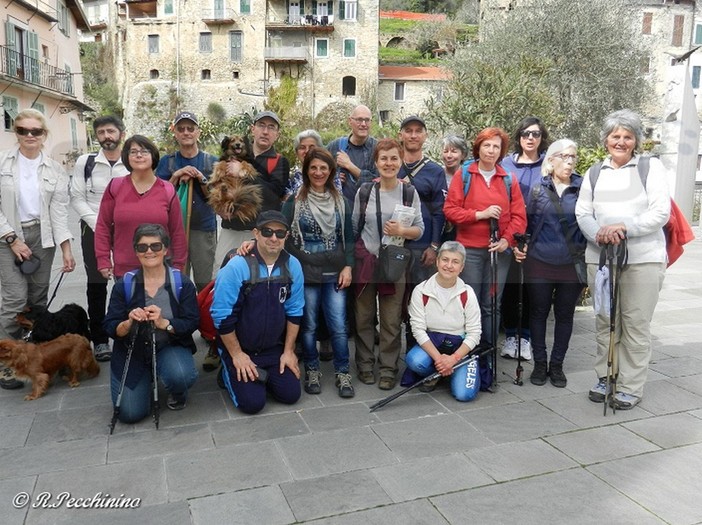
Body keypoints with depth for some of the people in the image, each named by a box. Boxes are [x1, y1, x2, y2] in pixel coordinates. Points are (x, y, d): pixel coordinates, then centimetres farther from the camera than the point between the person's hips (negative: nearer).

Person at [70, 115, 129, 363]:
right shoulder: (85, 162, 1)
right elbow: (77, 197, 0)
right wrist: (97, 224, -10)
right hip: (94, 229, 0)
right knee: (96, 285, 5)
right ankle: (100, 340, 16)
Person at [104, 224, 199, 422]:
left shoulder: (182, 282, -10)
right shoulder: (124, 284, -6)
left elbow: (191, 323, -11)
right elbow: (110, 328, -6)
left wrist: (164, 323, -29)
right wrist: (129, 323, -29)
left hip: (170, 347, -1)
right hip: (132, 352, 2)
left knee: (181, 376, -35)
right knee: (130, 414, -8)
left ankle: (178, 393, 7)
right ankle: (146, 380, 27)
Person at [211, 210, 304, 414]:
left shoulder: (292, 265, -7)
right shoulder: (237, 266, -21)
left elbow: (294, 312, 2)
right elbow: (222, 315, -17)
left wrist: (288, 351, 2)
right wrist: (237, 355, -11)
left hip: (274, 349, 4)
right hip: (239, 349, -4)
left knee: (291, 394, -4)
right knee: (253, 402, -10)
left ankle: (260, 374, 24)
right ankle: (229, 373, 20)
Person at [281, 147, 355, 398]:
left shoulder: (340, 200, 8)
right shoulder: (294, 200, 0)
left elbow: (348, 236, 9)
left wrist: (348, 266, -1)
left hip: (334, 273, 2)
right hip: (305, 272, -2)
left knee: (339, 326, 0)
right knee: (308, 325, 7)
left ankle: (343, 373, 14)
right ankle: (312, 371, 23)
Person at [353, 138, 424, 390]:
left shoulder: (410, 193, 1)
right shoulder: (364, 191, 2)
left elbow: (419, 229, 3)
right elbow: (354, 227, 8)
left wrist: (402, 231, -17)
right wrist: (351, 260, 7)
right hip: (364, 260, 1)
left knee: (391, 319, 4)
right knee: (364, 316, 8)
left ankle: (388, 369, 17)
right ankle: (365, 365, 23)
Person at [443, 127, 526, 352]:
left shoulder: (509, 180, 9)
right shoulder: (464, 176, 3)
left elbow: (519, 216, 5)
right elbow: (450, 209, -4)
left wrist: (507, 240, -9)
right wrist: (480, 214, -13)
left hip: (499, 250, 2)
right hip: (469, 249, -2)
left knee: (492, 305, 6)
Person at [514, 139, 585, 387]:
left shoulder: (583, 188, 1)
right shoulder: (538, 187, 3)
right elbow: (526, 220, 7)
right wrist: (520, 246, -5)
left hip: (572, 264, 0)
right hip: (539, 262, 0)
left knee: (565, 315, 9)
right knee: (539, 312, 8)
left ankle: (557, 365, 24)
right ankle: (539, 364, 21)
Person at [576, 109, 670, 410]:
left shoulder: (651, 167, 3)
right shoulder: (593, 174, 13)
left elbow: (661, 212, -6)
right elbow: (582, 214, 6)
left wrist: (623, 227, -19)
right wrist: (599, 234, -15)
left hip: (643, 259, -3)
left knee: (636, 324, 0)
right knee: (605, 321, 10)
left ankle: (631, 387, 11)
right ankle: (605, 378, 23)